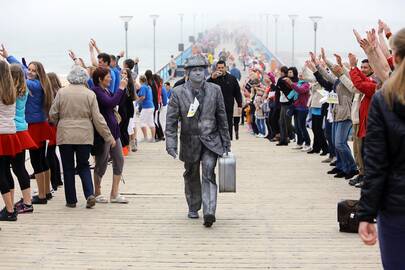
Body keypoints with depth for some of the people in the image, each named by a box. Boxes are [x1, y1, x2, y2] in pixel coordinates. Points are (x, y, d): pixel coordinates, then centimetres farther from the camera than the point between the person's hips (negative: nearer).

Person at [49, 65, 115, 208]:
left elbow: (53, 114, 1)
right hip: (85, 136, 1)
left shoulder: (61, 92, -3)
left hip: (65, 136, -1)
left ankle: (71, 200, 12)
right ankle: (90, 194, -3)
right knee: (83, 166, 15)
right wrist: (108, 137, 5)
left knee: (68, 168, 10)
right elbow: (98, 118, -3)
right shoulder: (90, 94, -3)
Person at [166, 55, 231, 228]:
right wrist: (171, 143, -14)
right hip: (190, 141, 1)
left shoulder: (215, 90, -1)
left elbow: (222, 117, 5)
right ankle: (193, 208, 36)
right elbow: (171, 120, -5)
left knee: (209, 172, -18)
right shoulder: (178, 93, -5)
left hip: (211, 140, -1)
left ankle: (209, 212, -24)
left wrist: (226, 142, 6)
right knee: (191, 176, 16)